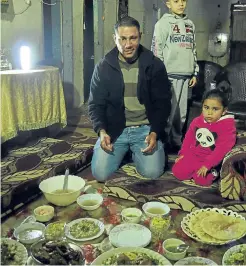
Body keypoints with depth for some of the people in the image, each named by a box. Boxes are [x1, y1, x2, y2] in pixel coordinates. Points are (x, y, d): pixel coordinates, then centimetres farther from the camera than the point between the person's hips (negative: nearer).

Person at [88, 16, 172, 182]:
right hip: (114, 129, 1)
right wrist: (102, 131, -18)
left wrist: (154, 132, -17)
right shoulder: (103, 67, -2)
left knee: (152, 172, -17)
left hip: (145, 129, 0)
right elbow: (96, 104, 0)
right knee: (100, 174, -14)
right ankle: (124, 152, 19)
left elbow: (163, 103, -1)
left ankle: (135, 153, 18)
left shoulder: (155, 65, -3)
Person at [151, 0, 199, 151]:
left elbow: (193, 50, 20)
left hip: (185, 76, 6)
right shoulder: (163, 23, -1)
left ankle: (176, 142, 20)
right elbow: (157, 50, -6)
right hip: (169, 75, -5)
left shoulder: (190, 24, 17)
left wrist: (194, 73, 14)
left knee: (181, 113, 9)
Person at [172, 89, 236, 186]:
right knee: (178, 172, -9)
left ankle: (212, 171, 9)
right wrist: (183, 153, 10)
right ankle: (195, 169, 18)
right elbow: (189, 138, 14)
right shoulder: (197, 121, 0)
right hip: (192, 154, 4)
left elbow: (222, 149, -25)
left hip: (210, 160, -4)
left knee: (201, 180, -21)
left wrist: (207, 165, -29)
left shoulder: (228, 126, -18)